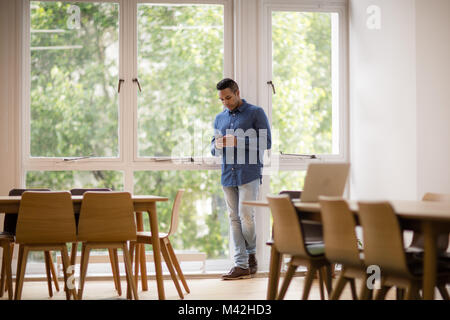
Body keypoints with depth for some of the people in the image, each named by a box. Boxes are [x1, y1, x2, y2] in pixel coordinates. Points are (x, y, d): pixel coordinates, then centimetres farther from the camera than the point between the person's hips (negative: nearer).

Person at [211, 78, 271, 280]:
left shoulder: (256, 113, 0)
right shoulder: (219, 118, 17)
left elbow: (266, 142, -7)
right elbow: (213, 149, 20)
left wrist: (238, 142, -16)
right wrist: (218, 145, -5)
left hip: (249, 174, -5)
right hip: (227, 175, 5)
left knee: (246, 216, -10)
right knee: (234, 219, 3)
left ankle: (251, 254, 15)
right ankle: (241, 265, 6)